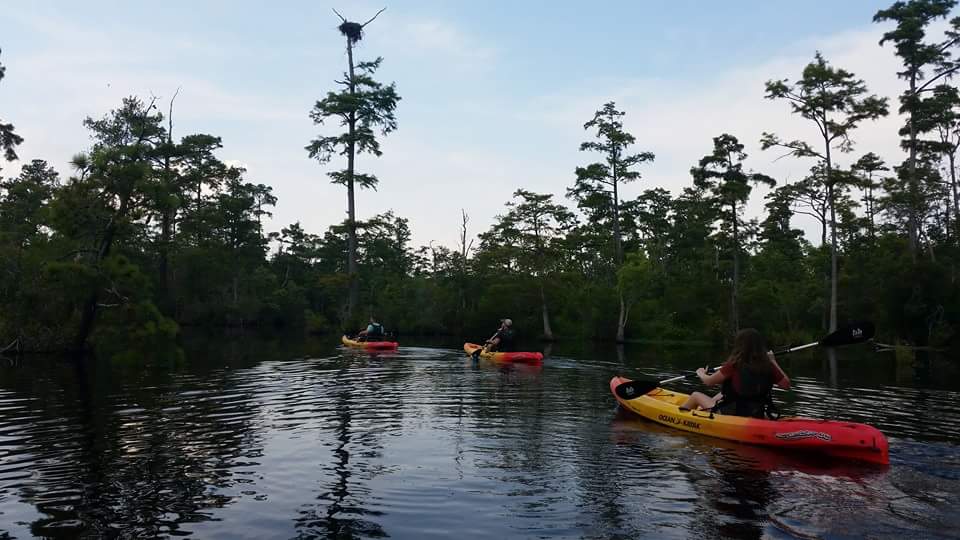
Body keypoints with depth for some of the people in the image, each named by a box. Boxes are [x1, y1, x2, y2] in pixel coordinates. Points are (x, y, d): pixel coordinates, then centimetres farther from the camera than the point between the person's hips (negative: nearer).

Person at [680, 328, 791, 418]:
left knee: (696, 396, 18)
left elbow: (709, 381, -13)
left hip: (732, 416, -5)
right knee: (721, 395, 32)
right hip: (757, 416, 6)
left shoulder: (733, 365, -22)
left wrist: (701, 373, 10)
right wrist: (773, 361, 11)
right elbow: (786, 384, 3)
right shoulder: (767, 366, -10)